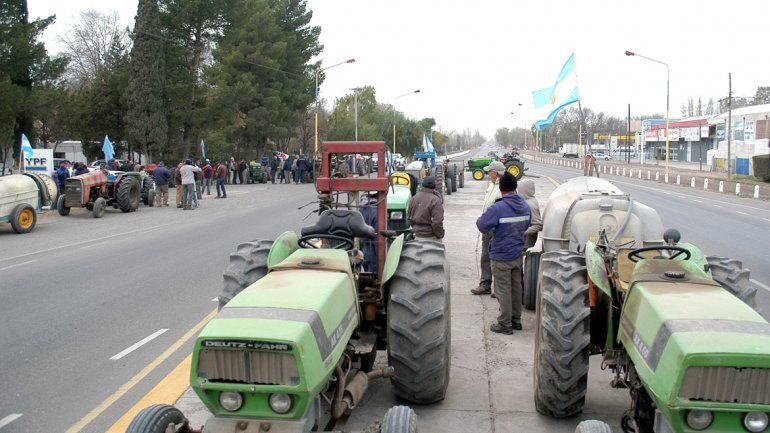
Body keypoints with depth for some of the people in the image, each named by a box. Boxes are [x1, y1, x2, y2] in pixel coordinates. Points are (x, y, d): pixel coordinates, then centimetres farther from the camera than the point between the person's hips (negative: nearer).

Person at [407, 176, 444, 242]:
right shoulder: (435, 200, -18)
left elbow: (409, 217, 12)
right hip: (430, 237, -7)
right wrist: (440, 235, -7)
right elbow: (437, 222, -21)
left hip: (417, 236, 7)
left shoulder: (414, 198, 4)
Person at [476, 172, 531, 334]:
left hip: (501, 256, -6)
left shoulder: (497, 208, -23)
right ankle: (516, 320, 26)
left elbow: (482, 226, -18)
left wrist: (480, 218, 2)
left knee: (503, 290, 2)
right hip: (518, 254, 7)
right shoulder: (525, 206, 1)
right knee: (516, 287, 16)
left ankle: (505, 324, 8)